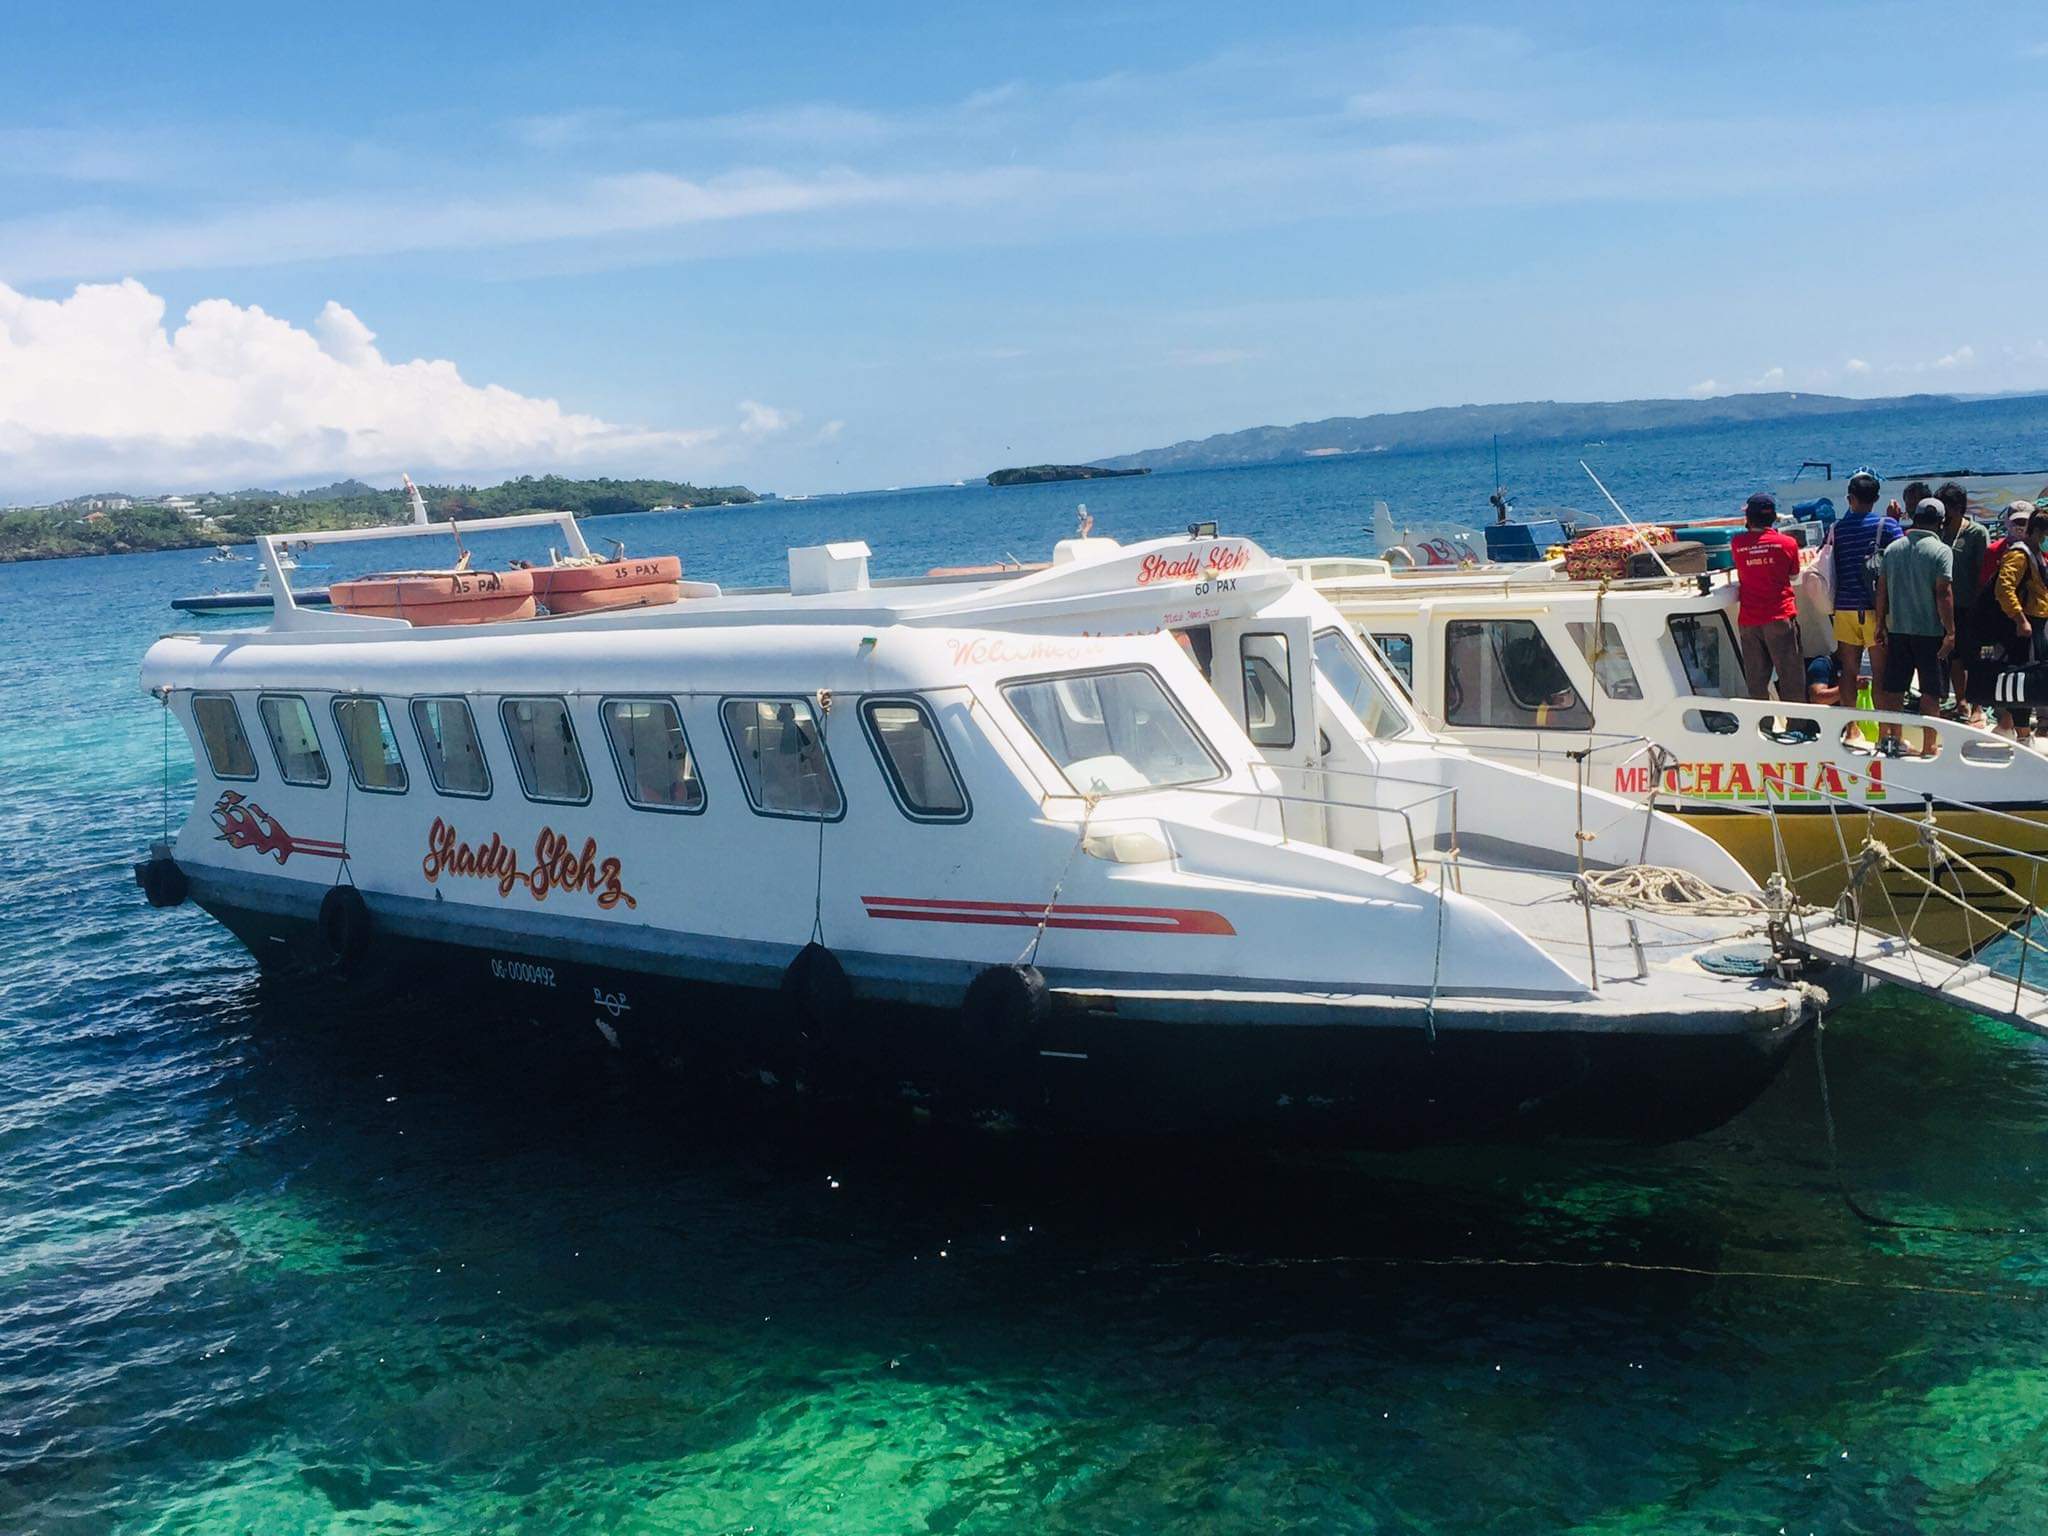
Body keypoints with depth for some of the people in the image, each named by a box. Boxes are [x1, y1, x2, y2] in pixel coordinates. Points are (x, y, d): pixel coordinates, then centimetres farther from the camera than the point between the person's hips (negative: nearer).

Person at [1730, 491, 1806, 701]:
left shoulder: (1737, 543, 1)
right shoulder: (1787, 543, -2)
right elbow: (1793, 575, 10)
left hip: (1748, 621, 2)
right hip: (1780, 618, -2)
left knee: (1756, 686, 7)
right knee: (1791, 681, 3)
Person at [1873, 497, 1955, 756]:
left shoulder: (1893, 548, 4)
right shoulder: (1941, 551, -10)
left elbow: (1882, 590, 6)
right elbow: (1943, 593, -14)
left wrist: (1881, 624, 14)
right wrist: (1950, 631, -11)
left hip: (1897, 629, 4)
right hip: (1930, 631, -4)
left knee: (1893, 687, 12)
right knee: (1931, 692, 3)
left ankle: (1890, 736, 14)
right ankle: (1928, 747, 6)